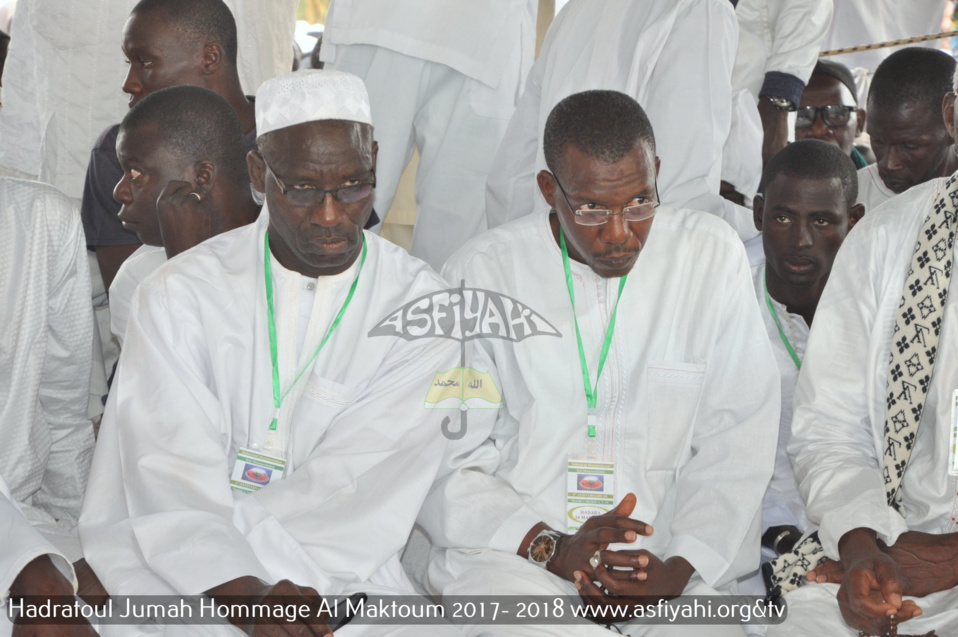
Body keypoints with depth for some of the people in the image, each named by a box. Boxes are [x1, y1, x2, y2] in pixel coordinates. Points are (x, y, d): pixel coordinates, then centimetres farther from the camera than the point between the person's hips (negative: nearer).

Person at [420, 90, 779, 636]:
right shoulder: (481, 273, 1)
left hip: (661, 564, 2)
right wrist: (552, 547, -15)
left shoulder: (713, 256, 5)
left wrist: (681, 566, -9)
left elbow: (738, 440, 5)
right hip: (509, 553, -2)